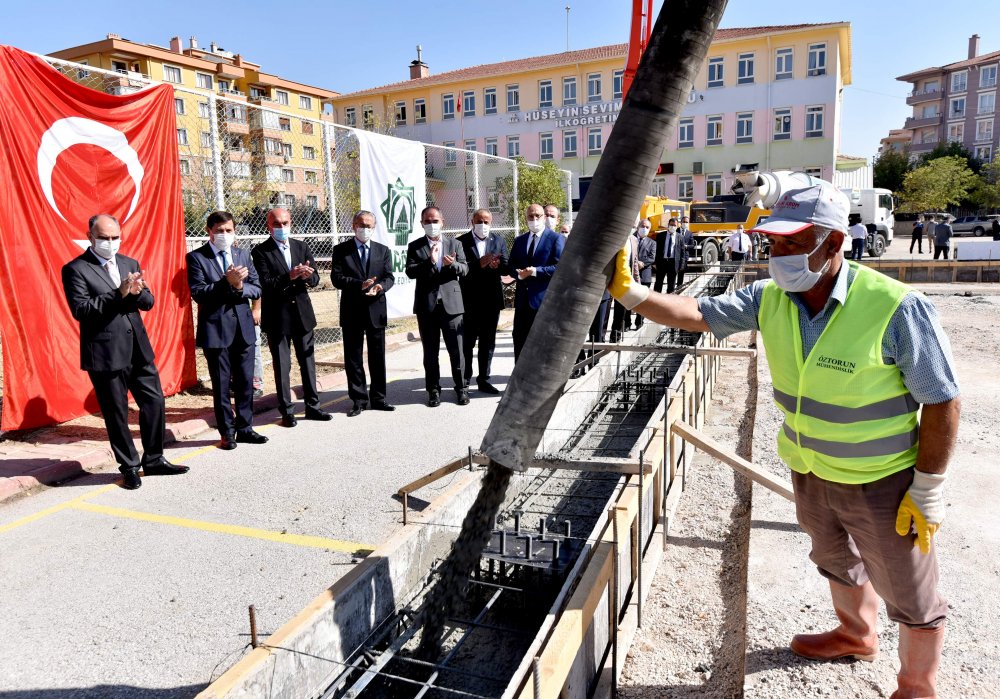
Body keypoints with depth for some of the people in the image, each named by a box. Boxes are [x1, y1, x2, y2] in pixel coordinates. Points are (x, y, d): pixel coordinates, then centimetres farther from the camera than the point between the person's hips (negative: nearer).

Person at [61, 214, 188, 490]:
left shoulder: (130, 264, 11)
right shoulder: (76, 269, -6)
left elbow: (148, 302, 8)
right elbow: (80, 310, -16)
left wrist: (137, 292, -15)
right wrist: (119, 293, -23)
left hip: (138, 349, 5)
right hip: (105, 353, -5)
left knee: (154, 402, 8)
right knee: (116, 413, 6)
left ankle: (153, 460, 24)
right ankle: (129, 468, 21)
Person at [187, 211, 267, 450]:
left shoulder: (243, 255, 10)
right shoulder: (196, 257, -3)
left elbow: (256, 289, 5)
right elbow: (198, 293, -13)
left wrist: (240, 287, -16)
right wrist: (227, 282, -23)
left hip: (243, 327, 4)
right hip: (216, 329, -4)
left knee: (245, 381, 10)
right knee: (221, 384, 6)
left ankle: (244, 428, 23)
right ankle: (227, 432, 17)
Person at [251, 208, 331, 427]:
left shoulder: (302, 247, 8)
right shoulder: (261, 251, -5)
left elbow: (315, 278, 4)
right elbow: (265, 283, -15)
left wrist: (306, 276, -19)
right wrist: (290, 277, -28)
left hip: (302, 312, 4)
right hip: (277, 316, -4)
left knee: (308, 360, 11)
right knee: (282, 365, 3)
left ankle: (312, 406, 23)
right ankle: (286, 411, 13)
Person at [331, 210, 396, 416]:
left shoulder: (383, 250, 10)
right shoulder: (341, 250, 2)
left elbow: (389, 277, 1)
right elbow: (336, 278, -7)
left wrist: (379, 287, -21)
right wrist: (360, 285, -21)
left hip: (376, 310, 2)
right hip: (352, 312, -1)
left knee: (378, 357, 8)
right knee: (353, 359, 4)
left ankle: (378, 398, 19)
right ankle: (359, 400, 14)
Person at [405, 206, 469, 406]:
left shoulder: (455, 244, 10)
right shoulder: (415, 246, 6)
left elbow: (465, 269, 2)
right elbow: (410, 271, -7)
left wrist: (453, 264, -19)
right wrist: (430, 261, -20)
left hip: (451, 303, 0)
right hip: (426, 305, 0)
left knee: (456, 350, 3)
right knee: (430, 352, 7)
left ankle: (461, 388, 15)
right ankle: (433, 390, 16)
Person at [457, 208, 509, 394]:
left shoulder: (499, 240, 10)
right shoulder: (462, 241, -2)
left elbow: (507, 267, 4)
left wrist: (498, 265, -17)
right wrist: (479, 264, -25)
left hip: (492, 299, 3)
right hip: (470, 300, -3)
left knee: (488, 342, 9)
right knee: (467, 342, 4)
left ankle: (484, 379, 18)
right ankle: (465, 380, 16)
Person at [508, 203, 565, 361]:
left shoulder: (557, 239, -2)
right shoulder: (519, 240, 16)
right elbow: (512, 266, 14)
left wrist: (535, 271, -18)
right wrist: (519, 274, -8)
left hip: (544, 297, -5)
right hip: (523, 298, 5)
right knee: (519, 339, 8)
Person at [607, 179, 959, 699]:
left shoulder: (896, 307, -27)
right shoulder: (770, 299, -10)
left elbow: (941, 401, -19)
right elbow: (696, 313, -9)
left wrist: (928, 489, -15)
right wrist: (628, 292, -22)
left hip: (883, 481, -6)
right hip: (810, 471, 6)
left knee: (911, 595, 14)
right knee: (837, 561, 30)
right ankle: (856, 634, 58)